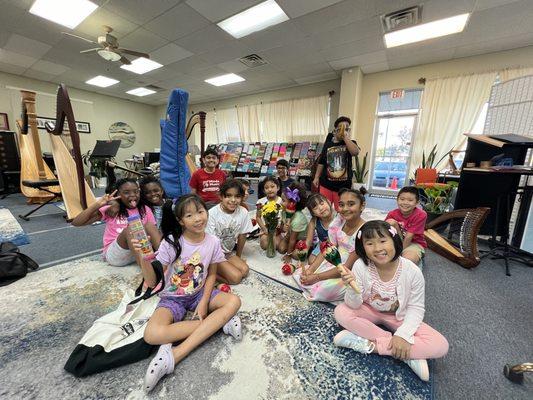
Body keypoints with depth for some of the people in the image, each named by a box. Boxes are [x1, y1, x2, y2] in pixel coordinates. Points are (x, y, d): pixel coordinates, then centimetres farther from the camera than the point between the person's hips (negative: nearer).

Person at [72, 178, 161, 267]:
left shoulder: (145, 210, 8)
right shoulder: (110, 210, 4)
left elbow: (153, 231, 4)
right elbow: (76, 222, -1)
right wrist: (98, 204, -11)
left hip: (139, 251, 2)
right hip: (114, 254, -2)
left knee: (149, 225, -23)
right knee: (130, 229, -30)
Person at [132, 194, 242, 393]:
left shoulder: (213, 242, -12)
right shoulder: (171, 242, -18)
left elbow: (211, 274, 1)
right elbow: (151, 283, -15)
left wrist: (204, 302, -12)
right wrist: (145, 259, -33)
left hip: (199, 293, 3)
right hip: (172, 297, -2)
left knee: (234, 301, -22)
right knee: (152, 335, -31)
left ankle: (175, 355, -21)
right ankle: (220, 323, -19)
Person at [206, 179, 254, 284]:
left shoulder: (243, 212, -12)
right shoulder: (212, 213, -23)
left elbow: (242, 236, 0)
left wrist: (238, 256, 10)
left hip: (229, 252, 5)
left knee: (245, 270, -14)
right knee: (235, 277, -17)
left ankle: (220, 271, 2)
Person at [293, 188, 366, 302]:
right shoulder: (338, 222, -6)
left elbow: (347, 267, -22)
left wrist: (317, 277, -23)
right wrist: (310, 269, -15)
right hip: (333, 263, 6)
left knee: (322, 290, -28)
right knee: (298, 274, -6)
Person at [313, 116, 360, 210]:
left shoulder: (351, 143, 5)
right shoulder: (328, 144, 7)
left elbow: (355, 152, -19)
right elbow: (321, 163, 11)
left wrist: (346, 137, -13)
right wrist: (316, 177, 6)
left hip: (343, 186, -1)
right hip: (326, 184, 1)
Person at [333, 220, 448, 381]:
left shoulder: (412, 271, -23)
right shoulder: (360, 266, -24)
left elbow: (415, 308, -11)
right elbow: (354, 306, -18)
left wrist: (403, 334, -24)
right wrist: (352, 288, -41)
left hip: (400, 317, 0)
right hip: (371, 311, 1)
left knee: (440, 346, -20)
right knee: (341, 312, -25)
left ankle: (368, 344, -19)